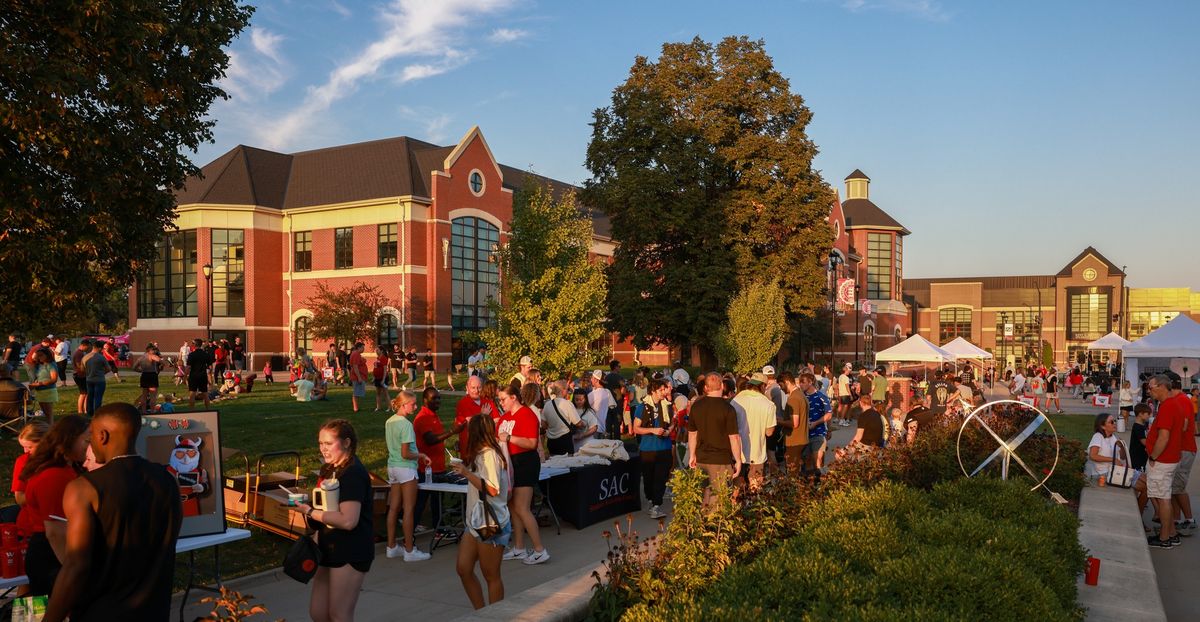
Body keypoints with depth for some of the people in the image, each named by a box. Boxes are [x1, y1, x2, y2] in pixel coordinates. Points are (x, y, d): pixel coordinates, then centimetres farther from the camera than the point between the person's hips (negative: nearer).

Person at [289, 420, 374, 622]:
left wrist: (309, 512, -20)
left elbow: (348, 520, -26)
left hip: (350, 553, -10)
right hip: (330, 549, 10)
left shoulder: (353, 473, -19)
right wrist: (304, 503, 7)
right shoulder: (330, 470, 12)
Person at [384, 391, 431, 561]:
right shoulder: (406, 424, -19)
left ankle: (392, 547, 23)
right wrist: (421, 456, -5)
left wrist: (418, 455, 16)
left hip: (392, 466, 8)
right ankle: (409, 550, 6)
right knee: (409, 509, 0)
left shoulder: (389, 422, 7)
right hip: (406, 469, -8)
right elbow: (405, 454, -21)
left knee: (393, 508, 14)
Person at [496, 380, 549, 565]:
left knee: (521, 508, -10)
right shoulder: (505, 416, 13)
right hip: (509, 463, 9)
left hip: (525, 463, -9)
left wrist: (509, 438, -25)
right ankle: (519, 549, 22)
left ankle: (540, 551, -3)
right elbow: (500, 437, 25)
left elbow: (532, 443, -23)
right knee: (512, 507, 12)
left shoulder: (527, 414, -14)